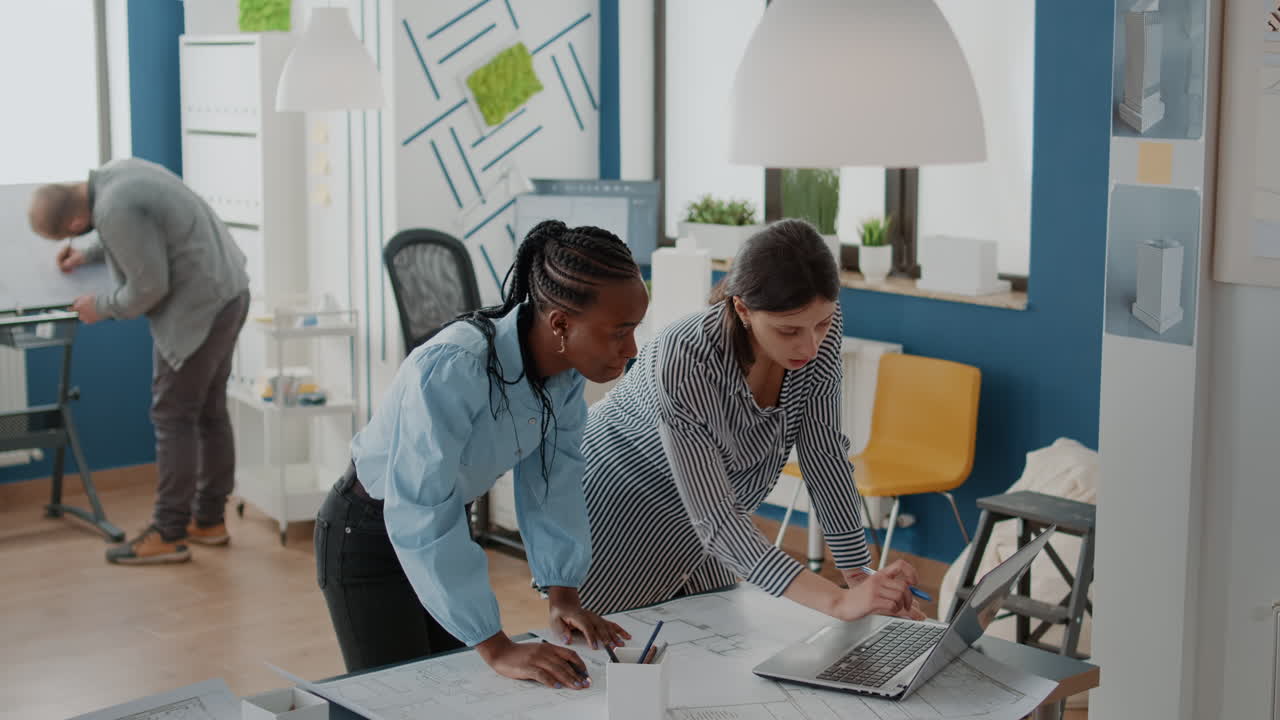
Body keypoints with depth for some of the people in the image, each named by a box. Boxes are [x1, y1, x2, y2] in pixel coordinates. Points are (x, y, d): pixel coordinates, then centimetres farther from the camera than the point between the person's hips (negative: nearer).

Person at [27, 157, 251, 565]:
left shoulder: (116, 211, -24)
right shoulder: (112, 174, 6)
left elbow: (149, 286, -18)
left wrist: (102, 308, -3)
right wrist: (89, 253, 22)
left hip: (198, 309, -10)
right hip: (228, 294, 10)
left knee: (174, 417, -4)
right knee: (209, 411, 15)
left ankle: (168, 535, 1)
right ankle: (209, 520, 23)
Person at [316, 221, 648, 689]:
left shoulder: (565, 369, -14)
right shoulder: (450, 370, -36)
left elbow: (553, 478, -5)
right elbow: (419, 515, -38)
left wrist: (563, 595, -12)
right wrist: (496, 647, -37)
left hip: (443, 524, 6)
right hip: (368, 534, -6)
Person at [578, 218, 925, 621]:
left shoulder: (820, 331, -23)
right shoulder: (683, 362, -40)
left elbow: (822, 451, -12)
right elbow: (714, 518, -41)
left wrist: (858, 574, -14)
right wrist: (838, 603, -50)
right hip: (619, 503, -5)